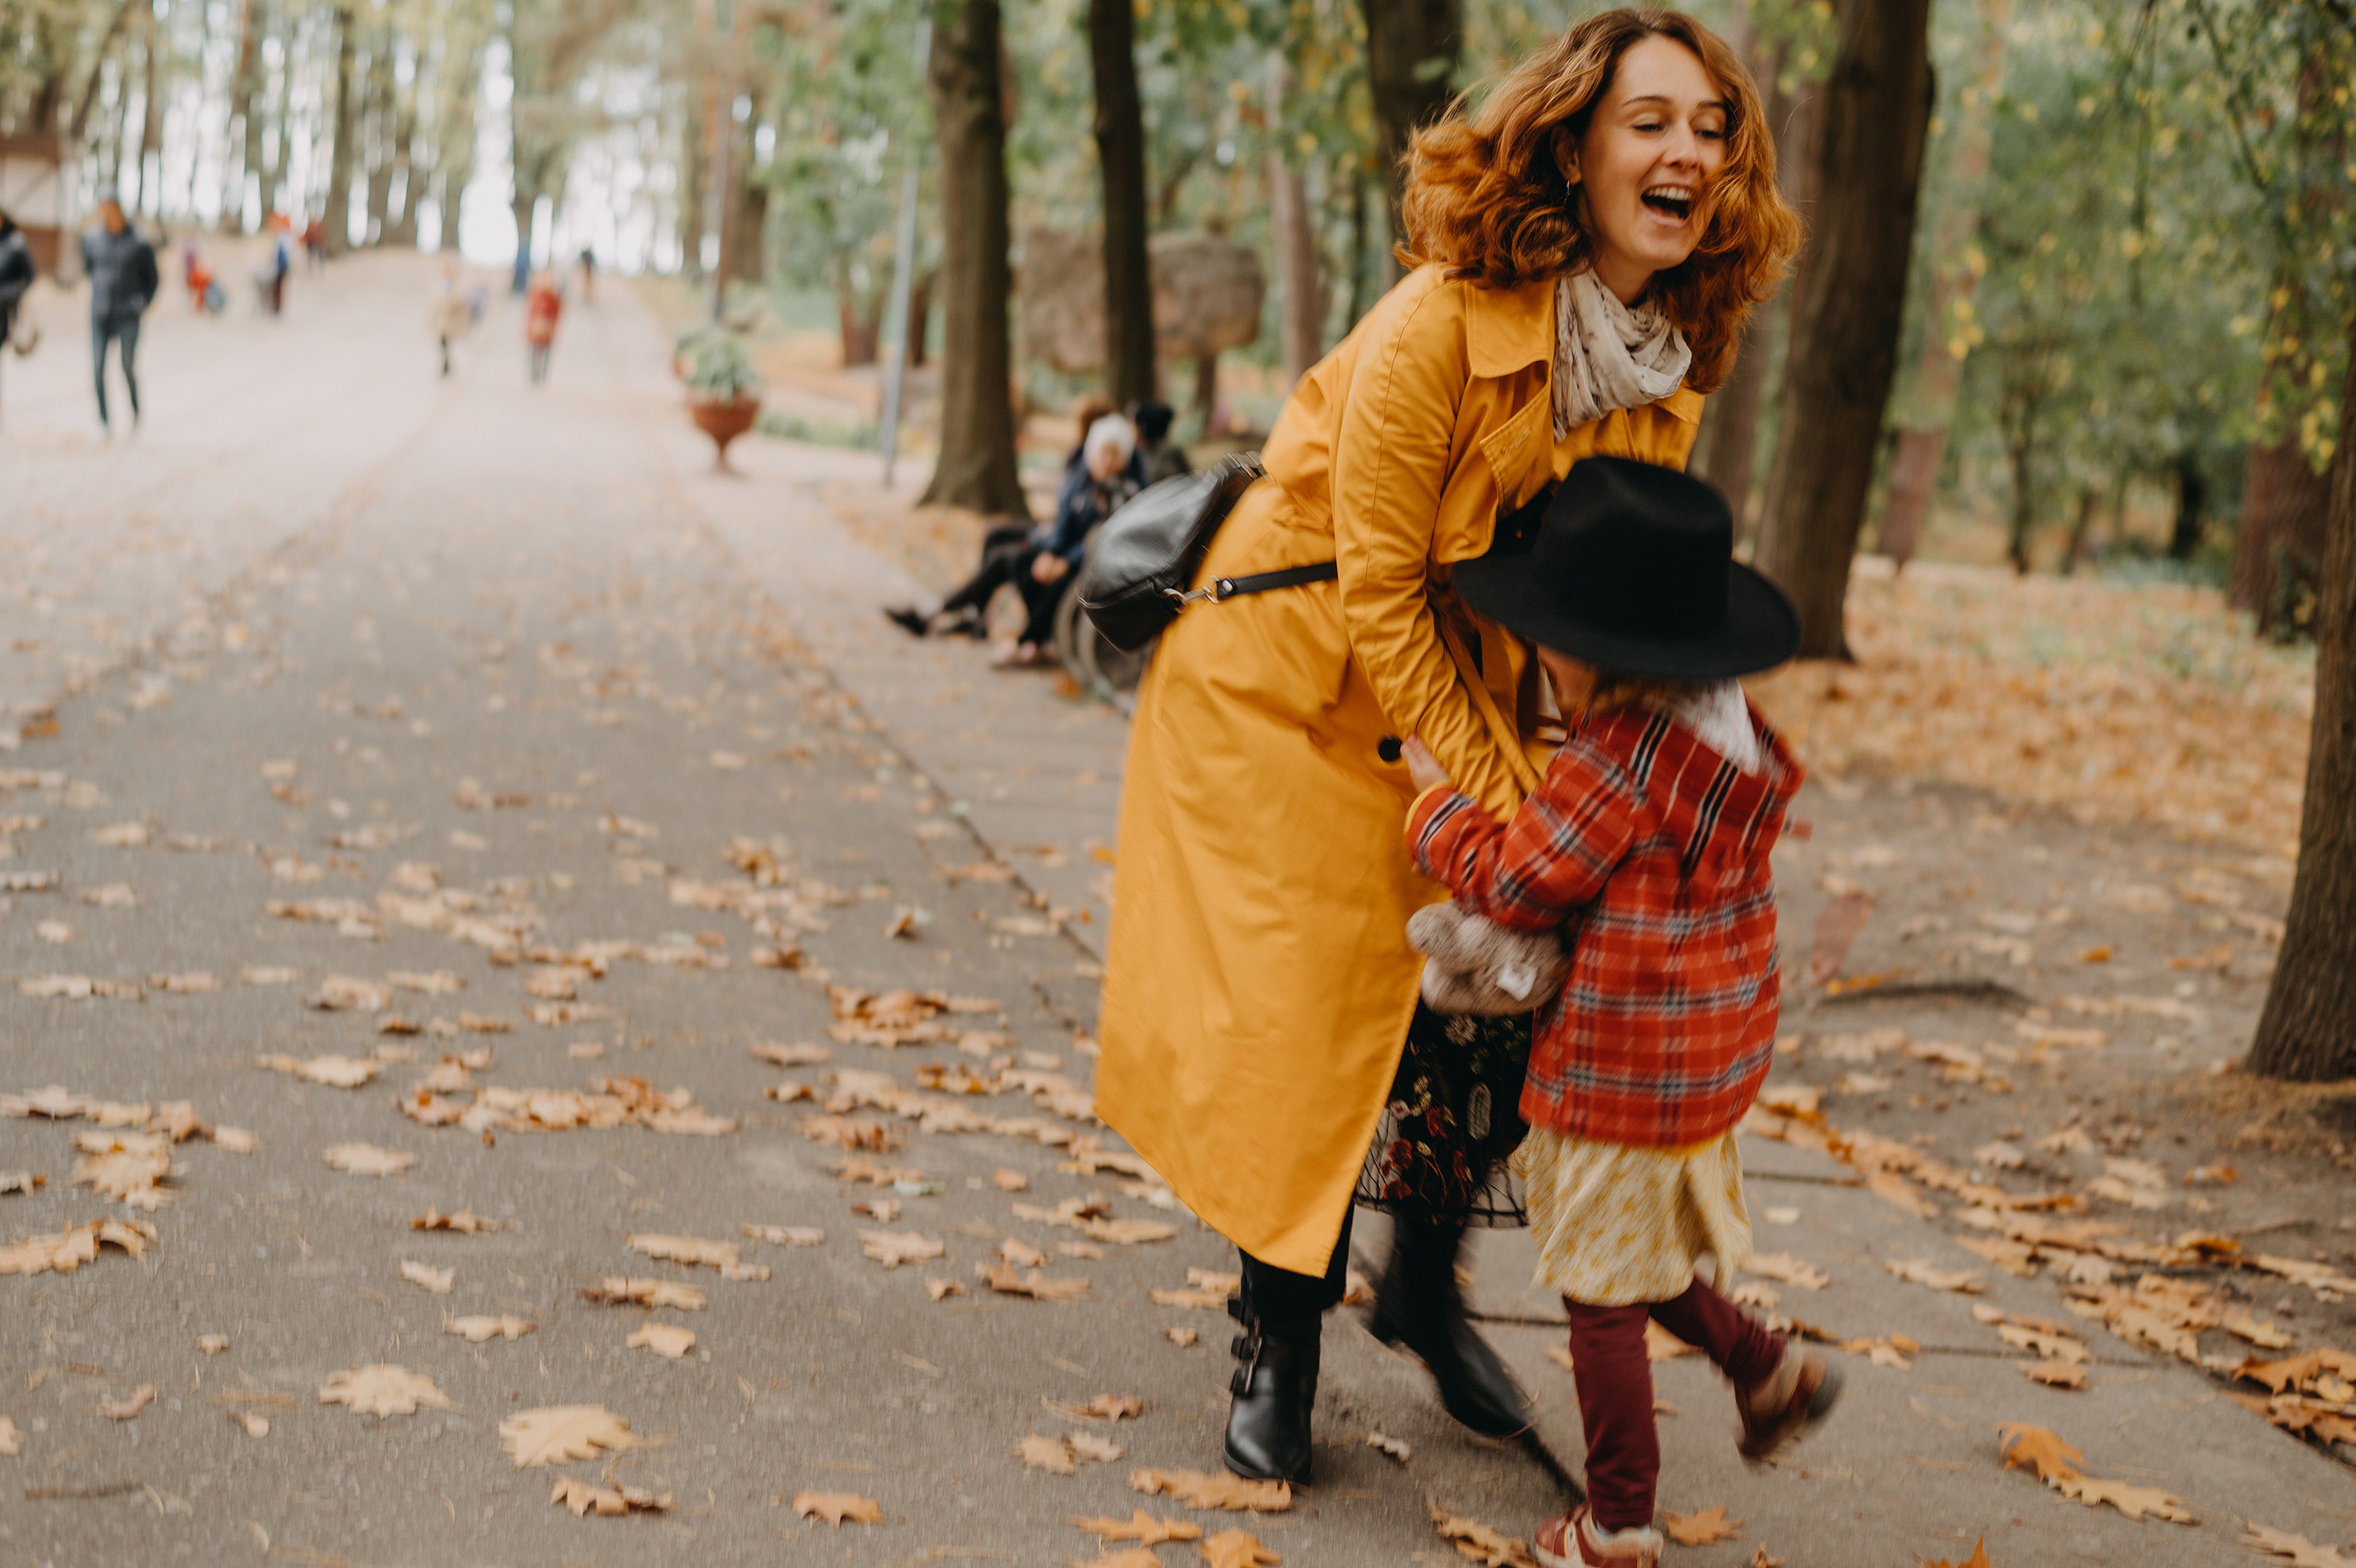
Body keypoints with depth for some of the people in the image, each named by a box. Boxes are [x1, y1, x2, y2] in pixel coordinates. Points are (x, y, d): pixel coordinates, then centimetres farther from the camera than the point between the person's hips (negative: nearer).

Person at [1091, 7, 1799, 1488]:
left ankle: (1424, 1279, 31)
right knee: (1303, 1007, -3)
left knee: (1496, 988, 5)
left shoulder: (1674, 363, -7)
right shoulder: (1442, 322, -28)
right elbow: (1377, 597, -23)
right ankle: (1278, 1339, 17)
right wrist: (1498, 795, -21)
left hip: (1466, 685, 6)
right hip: (1295, 678, -6)